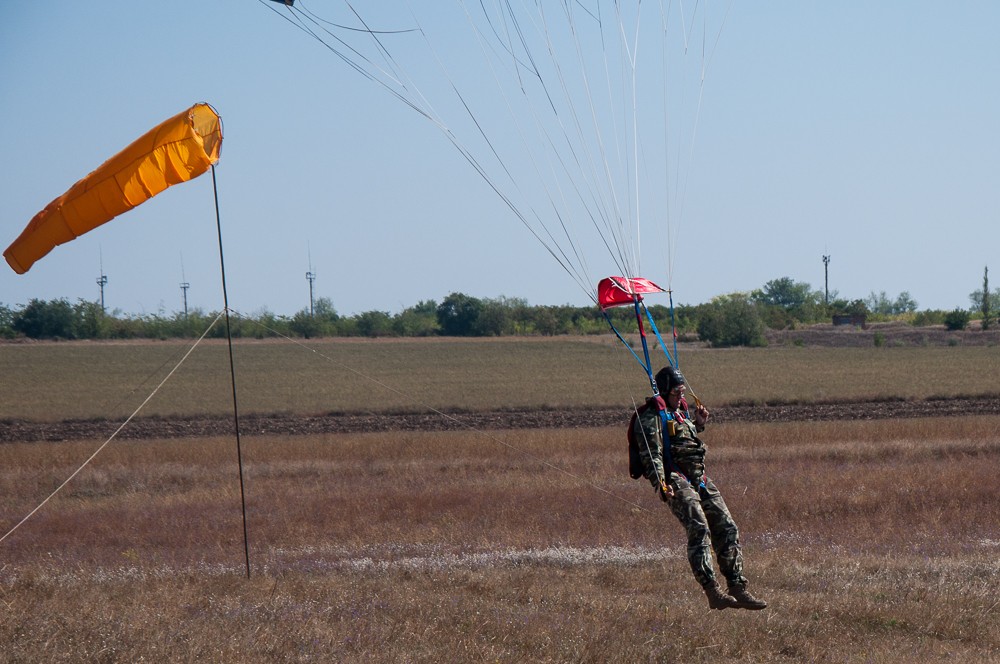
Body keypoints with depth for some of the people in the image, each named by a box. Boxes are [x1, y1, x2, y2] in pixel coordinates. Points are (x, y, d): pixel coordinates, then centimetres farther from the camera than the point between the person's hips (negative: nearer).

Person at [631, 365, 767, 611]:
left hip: (700, 479, 9)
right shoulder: (650, 417, -5)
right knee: (699, 529, -23)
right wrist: (661, 484, -27)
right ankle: (713, 593, -28)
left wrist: (698, 425, 22)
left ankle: (738, 589, 4)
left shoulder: (680, 411, 22)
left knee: (727, 528, 2)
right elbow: (651, 455, -15)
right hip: (675, 480, -9)